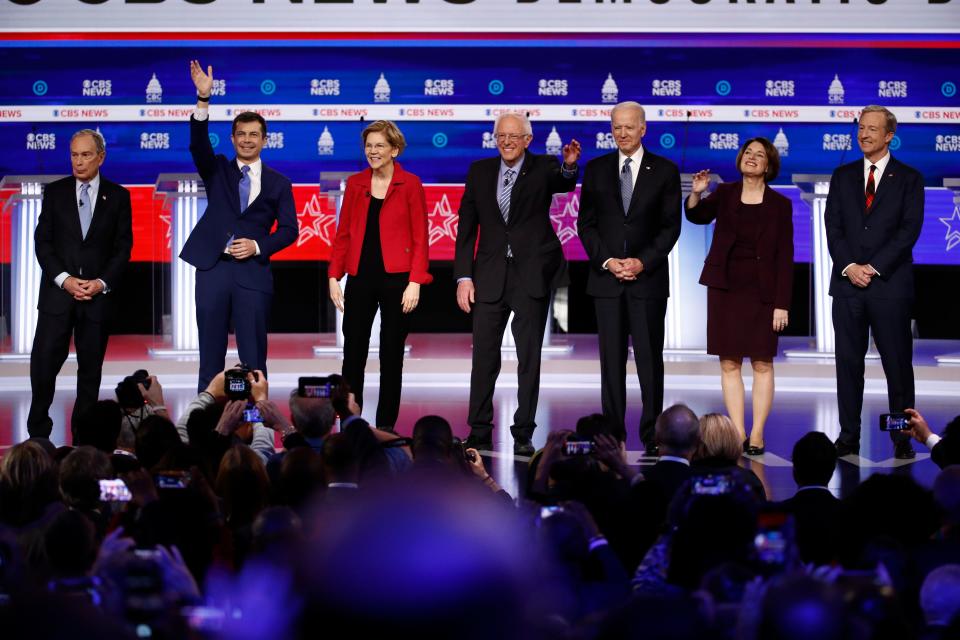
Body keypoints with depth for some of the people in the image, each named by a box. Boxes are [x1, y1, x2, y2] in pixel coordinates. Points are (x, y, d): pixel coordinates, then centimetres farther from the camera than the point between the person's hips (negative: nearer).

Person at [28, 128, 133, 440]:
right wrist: (64, 279, -10)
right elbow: (42, 241, 2)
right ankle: (38, 432, 5)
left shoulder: (118, 196, 5)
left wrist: (103, 283, -9)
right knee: (44, 361, -7)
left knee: (91, 366, 4)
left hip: (98, 294, 0)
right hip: (58, 290, 0)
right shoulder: (55, 192, 6)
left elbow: (123, 247, 3)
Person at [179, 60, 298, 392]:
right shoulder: (217, 170, 9)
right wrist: (203, 99, -23)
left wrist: (257, 247, -11)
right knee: (210, 355, 4)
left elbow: (289, 229, 6)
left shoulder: (278, 184, 7)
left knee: (253, 357, 1)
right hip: (213, 268, 1)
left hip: (252, 271, -1)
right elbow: (199, 143, -9)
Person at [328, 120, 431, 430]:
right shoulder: (355, 183, 8)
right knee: (352, 355, 2)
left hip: (396, 278, -3)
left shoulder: (410, 184, -2)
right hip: (360, 277, 3)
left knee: (391, 357, 4)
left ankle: (385, 427, 13)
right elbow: (343, 233, 10)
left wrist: (415, 282, -11)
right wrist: (334, 276, 2)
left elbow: (420, 237, -4)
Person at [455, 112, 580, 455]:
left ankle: (523, 434, 12)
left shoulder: (543, 168, -1)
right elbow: (466, 227, 6)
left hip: (532, 273, -2)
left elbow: (564, 183, -24)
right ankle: (479, 433, 14)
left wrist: (570, 166, -47)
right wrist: (464, 277, -1)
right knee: (484, 357, 5)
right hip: (490, 276, 2)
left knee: (529, 358, 4)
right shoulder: (480, 171, 6)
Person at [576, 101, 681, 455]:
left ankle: (652, 435, 4)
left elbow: (671, 226, 2)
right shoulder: (596, 169, 9)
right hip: (606, 278, 1)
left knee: (650, 358, 0)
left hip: (648, 277, -1)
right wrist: (607, 261, -7)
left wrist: (643, 262, -10)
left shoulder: (664, 170, 4)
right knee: (611, 359, 3)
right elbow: (585, 224, 7)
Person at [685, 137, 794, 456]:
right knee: (729, 362, 1)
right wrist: (696, 194, -31)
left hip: (762, 290, -1)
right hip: (725, 286, 2)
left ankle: (757, 434, 3)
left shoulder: (779, 204, 0)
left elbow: (785, 256, -2)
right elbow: (697, 216, -9)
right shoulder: (725, 194, 6)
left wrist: (782, 304, -7)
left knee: (762, 363, 0)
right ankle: (738, 432, 5)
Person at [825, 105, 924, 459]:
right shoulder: (843, 176, 13)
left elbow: (909, 229, -5)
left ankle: (902, 439, 5)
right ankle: (849, 436, 9)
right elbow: (833, 227, 6)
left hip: (890, 283, -3)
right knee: (848, 362, 4)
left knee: (897, 363, 0)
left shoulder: (908, 178, 4)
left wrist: (874, 268, -12)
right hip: (848, 282, 3)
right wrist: (849, 266, -9)